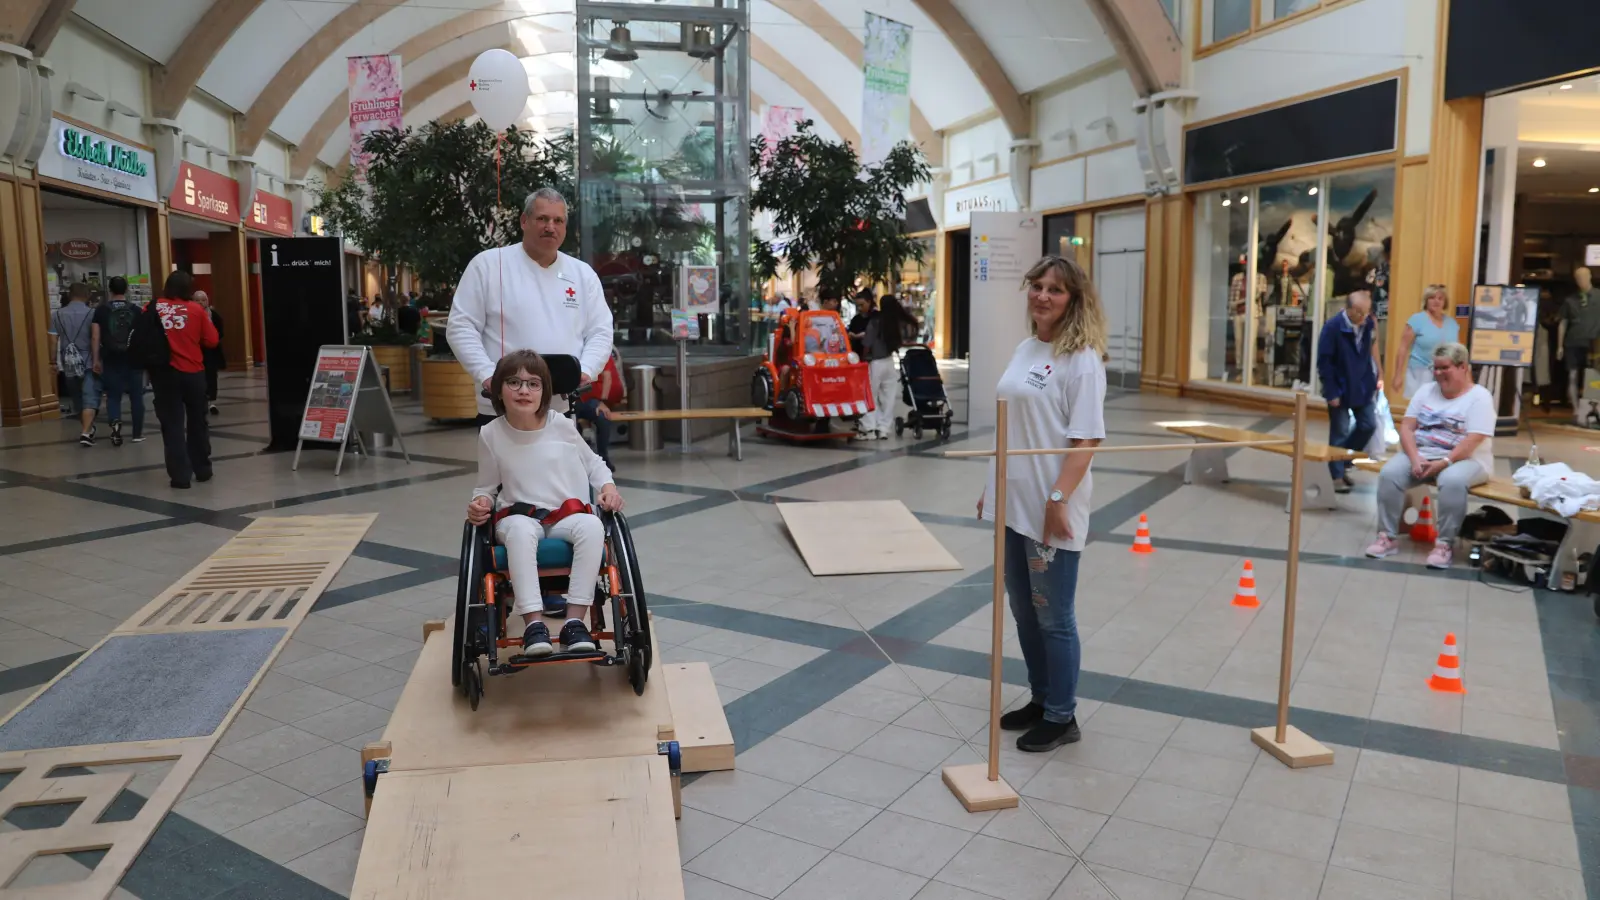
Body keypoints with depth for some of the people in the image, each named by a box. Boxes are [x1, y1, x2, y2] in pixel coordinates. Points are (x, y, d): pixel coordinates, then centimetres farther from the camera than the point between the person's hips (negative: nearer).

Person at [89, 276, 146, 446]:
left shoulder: (101, 310, 1)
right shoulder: (136, 310, -1)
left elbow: (95, 336, -2)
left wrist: (96, 359, 3)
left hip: (111, 359, 0)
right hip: (133, 358, 0)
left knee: (113, 396, 8)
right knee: (136, 396, 8)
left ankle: (115, 423, -19)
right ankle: (138, 434, 12)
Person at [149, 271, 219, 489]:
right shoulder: (196, 309, -3)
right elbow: (212, 340, -3)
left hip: (163, 373, 0)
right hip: (192, 372, 0)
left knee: (172, 425, 4)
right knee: (197, 422, 15)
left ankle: (180, 476, 1)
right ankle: (202, 470, 24)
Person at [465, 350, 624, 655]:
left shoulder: (562, 425, 2)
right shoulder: (491, 434, 2)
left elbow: (593, 463, 16)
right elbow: (486, 486, 13)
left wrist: (608, 486, -3)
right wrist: (480, 503, -8)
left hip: (568, 515, 1)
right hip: (518, 516, -1)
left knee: (592, 527, -35)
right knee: (520, 530, -39)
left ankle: (575, 621, -30)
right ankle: (533, 624, -36)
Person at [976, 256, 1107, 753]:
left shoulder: (1081, 359, -13)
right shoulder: (1024, 350, 11)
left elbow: (1086, 439, -17)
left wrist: (1059, 500, -23)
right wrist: (993, 486, 16)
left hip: (1051, 510, -8)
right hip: (1015, 502, 8)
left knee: (1054, 617, 5)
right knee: (1024, 611, 17)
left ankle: (1062, 717, 21)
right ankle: (1041, 700, 34)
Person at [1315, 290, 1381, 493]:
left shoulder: (1369, 324, -3)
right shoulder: (1332, 326, -17)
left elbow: (1369, 353, 9)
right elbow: (1324, 362, -16)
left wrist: (1374, 380, 4)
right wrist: (1331, 392, -16)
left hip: (1363, 386, 5)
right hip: (1340, 389, -5)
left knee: (1369, 425, 8)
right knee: (1339, 432, 1)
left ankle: (1345, 462, 27)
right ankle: (1338, 476, 12)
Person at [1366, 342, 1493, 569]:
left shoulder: (1479, 397, -4)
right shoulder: (1426, 390, 11)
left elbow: (1473, 441, -16)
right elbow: (1406, 426, 3)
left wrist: (1444, 462, -26)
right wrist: (1415, 458, -14)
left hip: (1464, 459, -4)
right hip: (1421, 454, 4)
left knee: (1452, 481, -38)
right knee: (1389, 473, -24)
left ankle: (1444, 544, -29)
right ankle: (1388, 537, -19)